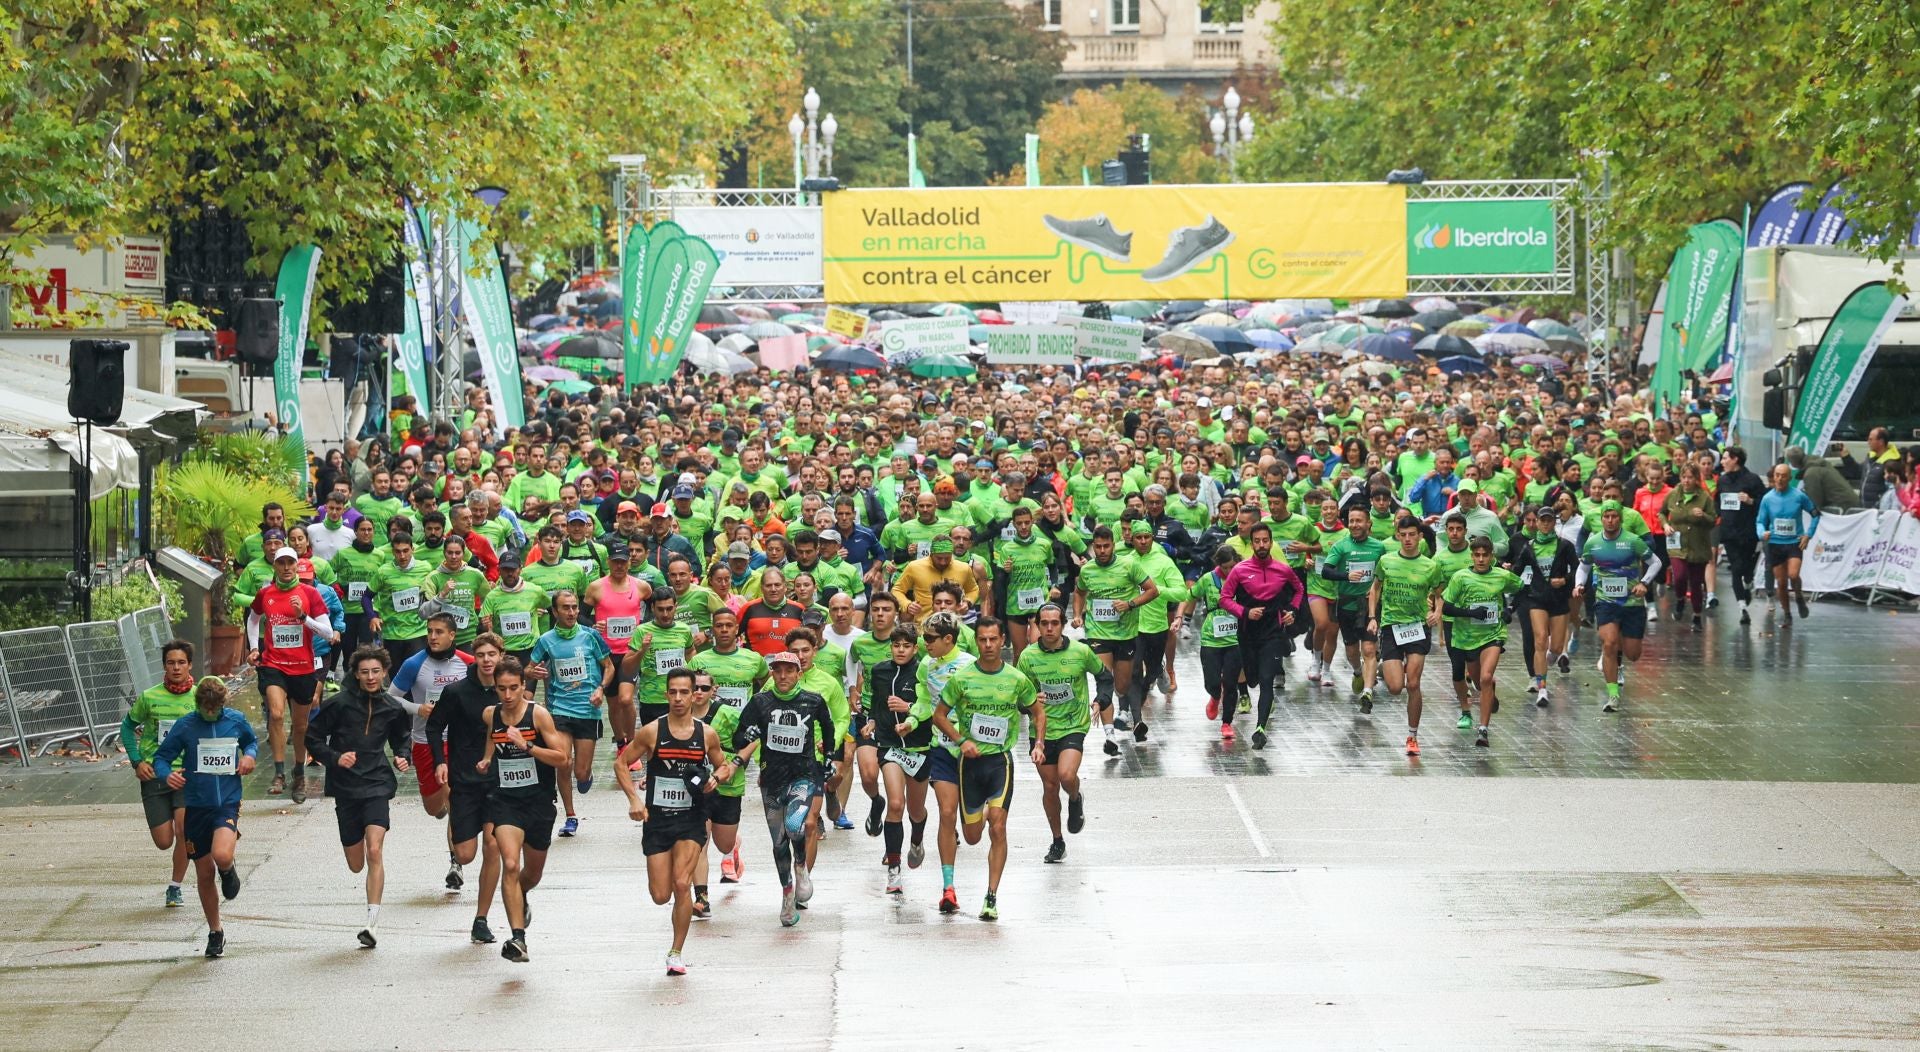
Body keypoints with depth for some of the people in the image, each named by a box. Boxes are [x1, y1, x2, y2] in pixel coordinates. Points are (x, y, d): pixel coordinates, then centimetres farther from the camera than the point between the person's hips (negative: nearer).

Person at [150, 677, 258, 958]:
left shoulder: (236, 720, 0)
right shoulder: (185, 726, -5)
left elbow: (251, 741, 20)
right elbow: (161, 756, 1)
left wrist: (249, 755, -3)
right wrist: (166, 775, -21)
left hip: (227, 804, -1)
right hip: (196, 808, 1)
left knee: (222, 856, -29)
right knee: (204, 874, 8)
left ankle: (228, 872, 10)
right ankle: (215, 933, 27)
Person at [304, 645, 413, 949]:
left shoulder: (392, 708, 4)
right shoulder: (339, 703, -4)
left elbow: (401, 738, 23)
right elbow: (312, 738, 1)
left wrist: (402, 756, 3)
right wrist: (334, 758, -15)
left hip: (377, 785, 0)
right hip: (345, 787, 0)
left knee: (375, 852, -19)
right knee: (356, 865, 7)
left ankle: (372, 924, -20)